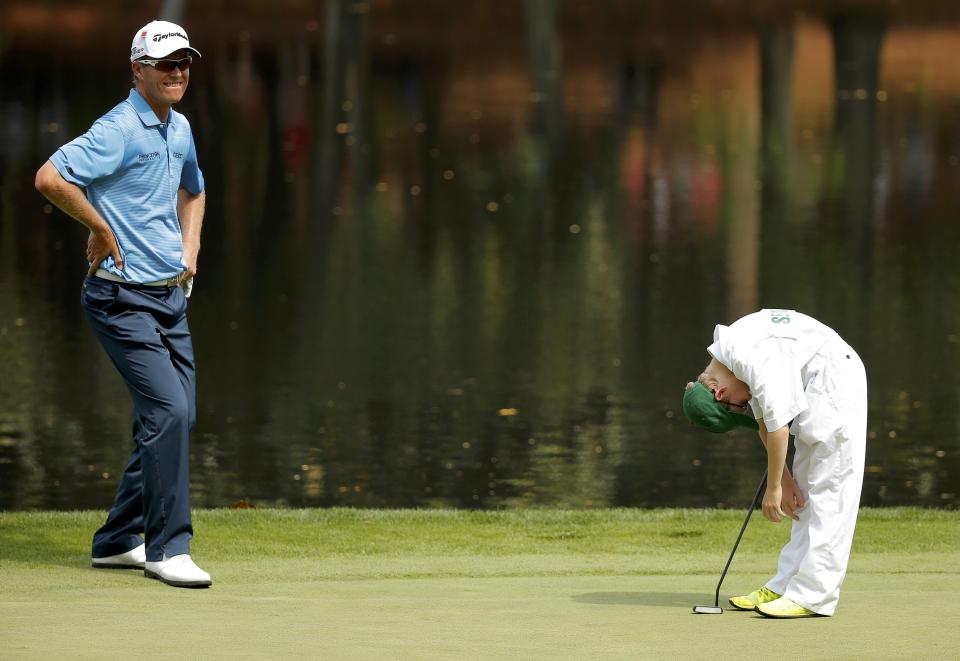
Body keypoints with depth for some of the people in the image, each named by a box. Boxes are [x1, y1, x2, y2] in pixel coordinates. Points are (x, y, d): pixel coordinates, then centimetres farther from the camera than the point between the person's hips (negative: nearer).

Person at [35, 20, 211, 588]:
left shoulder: (181, 130, 13)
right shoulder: (120, 130, -15)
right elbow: (50, 178, -27)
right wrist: (102, 230, -17)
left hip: (171, 296, 9)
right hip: (123, 299, -9)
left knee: (178, 417, 9)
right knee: (168, 411, -17)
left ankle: (118, 540, 20)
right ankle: (167, 547, -10)